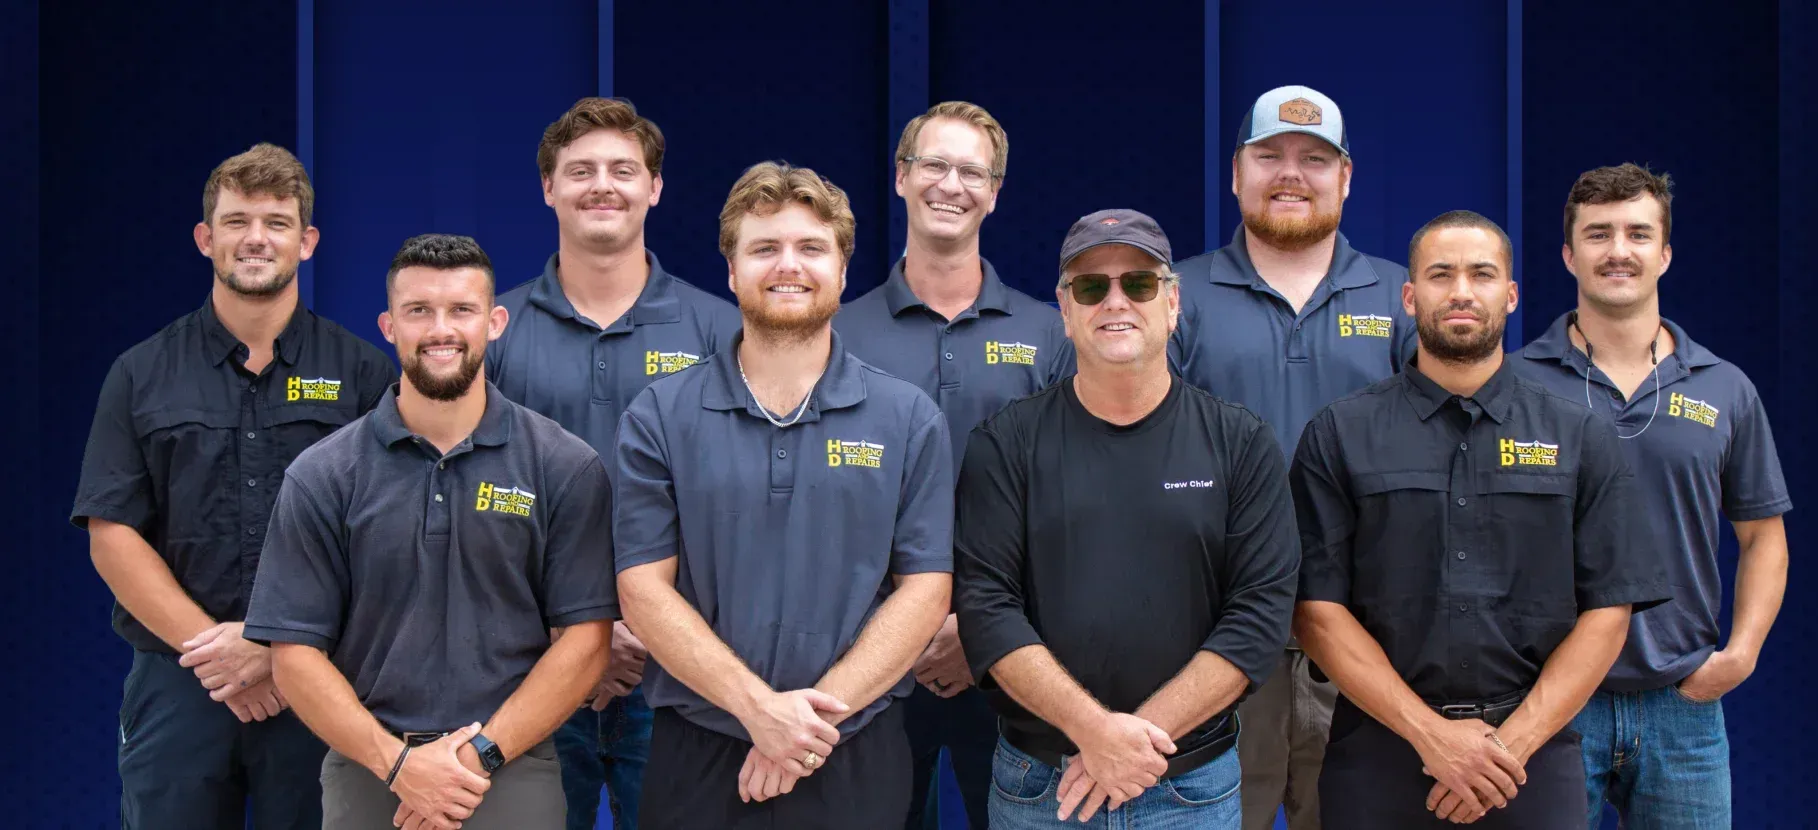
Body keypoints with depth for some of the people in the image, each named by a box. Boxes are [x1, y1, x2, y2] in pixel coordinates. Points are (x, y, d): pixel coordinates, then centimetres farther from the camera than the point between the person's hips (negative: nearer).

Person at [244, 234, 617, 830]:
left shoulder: (567, 468, -1)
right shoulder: (321, 477, 1)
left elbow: (583, 639, -4)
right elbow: (295, 655, -2)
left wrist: (480, 756, -13)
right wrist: (398, 763, -13)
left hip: (513, 776, -1)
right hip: (367, 775, 1)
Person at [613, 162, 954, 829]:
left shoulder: (908, 419, 2)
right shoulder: (659, 418, 1)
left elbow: (924, 590, -2)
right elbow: (644, 588, -5)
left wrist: (818, 712, -14)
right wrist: (760, 707, -17)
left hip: (857, 760, 1)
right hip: (697, 757, 0)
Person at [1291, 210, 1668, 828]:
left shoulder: (1581, 439, 5)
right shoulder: (1338, 436, 1)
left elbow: (1608, 610, 1)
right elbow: (1318, 609, -4)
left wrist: (1511, 743, -10)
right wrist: (1431, 732, -13)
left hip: (1534, 753, 1)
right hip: (1380, 751, -1)